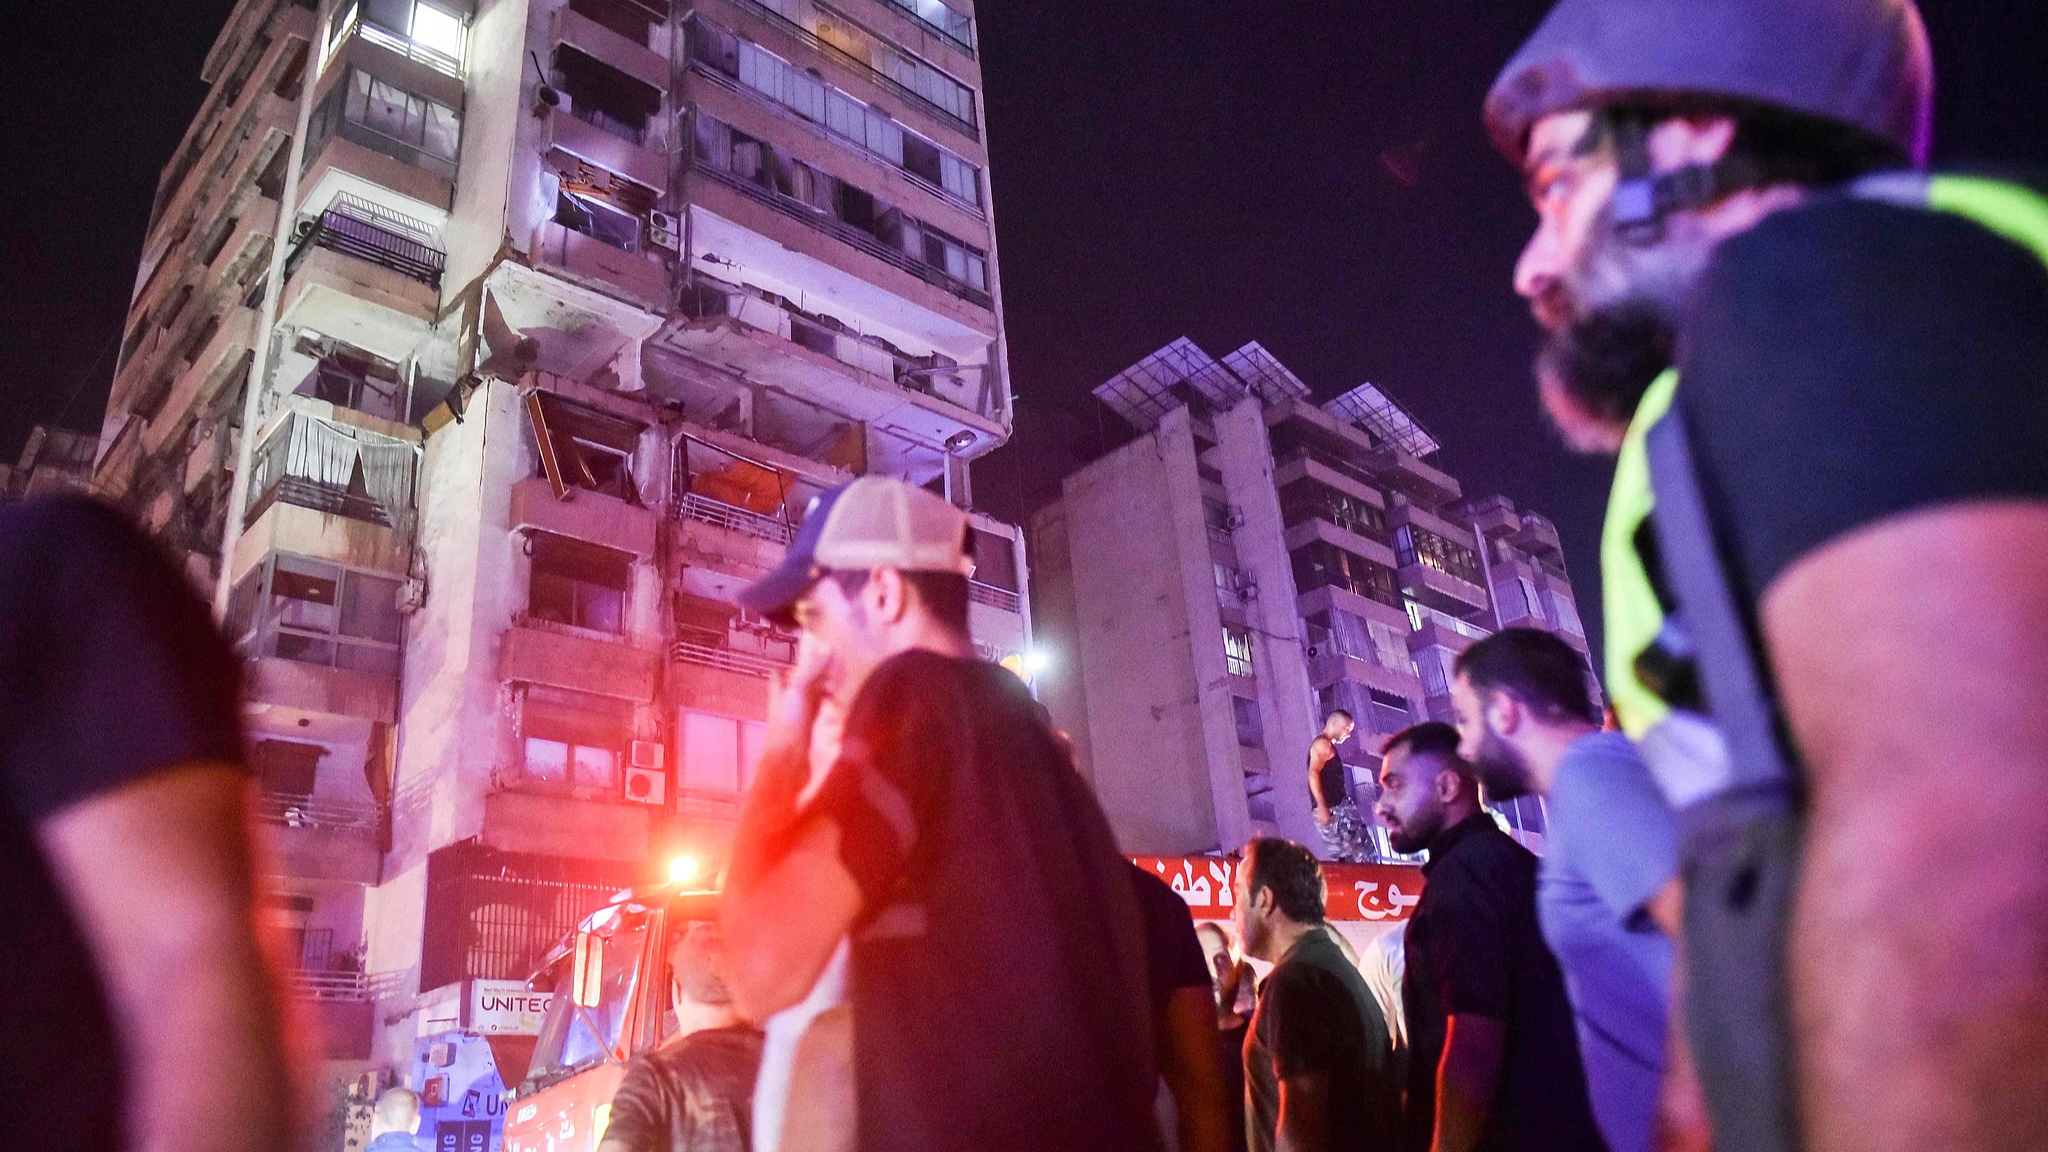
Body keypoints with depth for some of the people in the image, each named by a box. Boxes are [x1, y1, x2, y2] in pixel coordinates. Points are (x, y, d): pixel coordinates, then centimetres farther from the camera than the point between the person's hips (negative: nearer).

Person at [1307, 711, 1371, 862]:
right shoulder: (1323, 743, -6)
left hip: (1338, 809, 10)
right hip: (1331, 810, -10)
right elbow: (1313, 773, -19)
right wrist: (1321, 806, -26)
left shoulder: (1327, 746, 25)